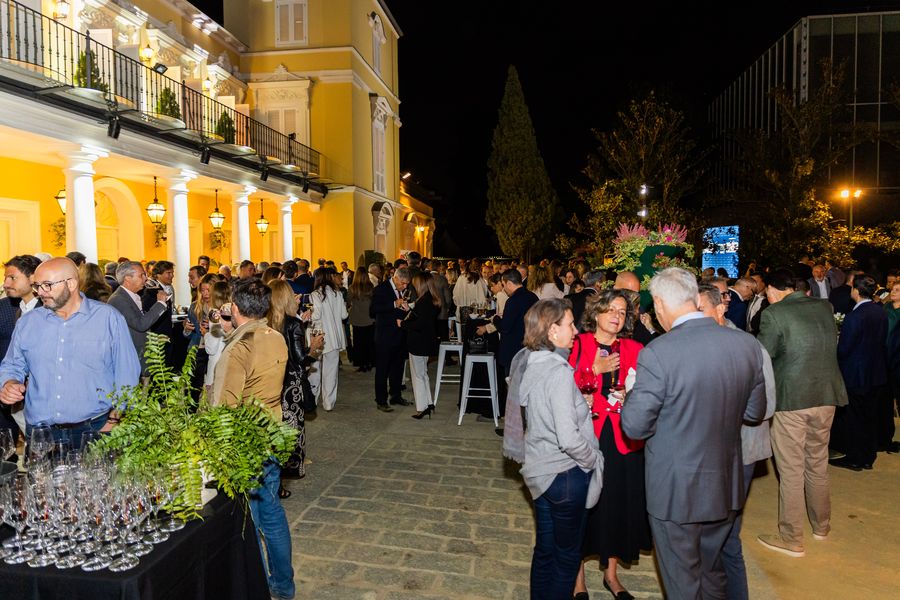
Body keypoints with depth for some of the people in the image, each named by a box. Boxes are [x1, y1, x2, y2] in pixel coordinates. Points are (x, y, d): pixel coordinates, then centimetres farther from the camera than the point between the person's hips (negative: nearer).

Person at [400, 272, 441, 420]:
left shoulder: (424, 301, -23)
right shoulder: (433, 300, 7)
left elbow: (419, 324, -27)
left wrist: (403, 324, -14)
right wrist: (410, 313, 6)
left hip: (419, 343, -9)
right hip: (427, 342, 9)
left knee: (418, 375, 3)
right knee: (423, 374, 20)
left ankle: (422, 408, 11)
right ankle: (428, 403, 24)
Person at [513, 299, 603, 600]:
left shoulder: (529, 366, 2)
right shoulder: (558, 371, -23)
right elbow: (569, 438, -27)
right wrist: (593, 461, -11)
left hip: (539, 471, 8)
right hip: (565, 473, -8)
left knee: (545, 549, 22)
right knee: (568, 554, 13)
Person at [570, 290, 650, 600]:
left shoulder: (634, 350, 5)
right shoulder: (578, 345, -4)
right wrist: (595, 370, -20)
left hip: (623, 441, 3)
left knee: (619, 505, 13)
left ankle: (611, 573, 36)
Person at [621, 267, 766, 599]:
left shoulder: (657, 353, -25)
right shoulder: (747, 344, -6)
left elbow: (634, 427, -18)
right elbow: (755, 412, 5)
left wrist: (633, 394, 0)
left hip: (675, 491, -6)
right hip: (726, 487, 6)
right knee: (712, 571, 28)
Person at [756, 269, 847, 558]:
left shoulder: (774, 313, -12)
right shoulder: (824, 308, 6)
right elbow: (832, 346, 19)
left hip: (791, 398, -6)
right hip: (826, 395, 6)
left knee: (791, 470, 4)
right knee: (818, 463, 21)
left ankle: (791, 538, 14)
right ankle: (821, 525, 38)